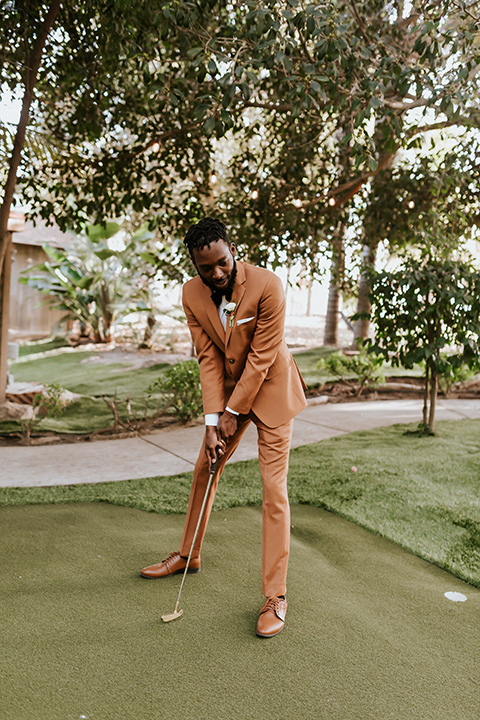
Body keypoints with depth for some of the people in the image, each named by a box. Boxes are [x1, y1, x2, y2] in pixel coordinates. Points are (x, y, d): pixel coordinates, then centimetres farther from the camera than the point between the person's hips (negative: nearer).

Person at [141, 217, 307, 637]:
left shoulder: (268, 286, -25)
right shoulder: (193, 294, -10)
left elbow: (262, 357, -22)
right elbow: (208, 358, -9)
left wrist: (233, 412, -16)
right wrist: (212, 421, -14)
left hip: (270, 388, -5)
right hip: (228, 388, 6)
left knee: (274, 489, -8)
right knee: (205, 468, 15)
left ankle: (275, 597, 1)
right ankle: (189, 555, 37)